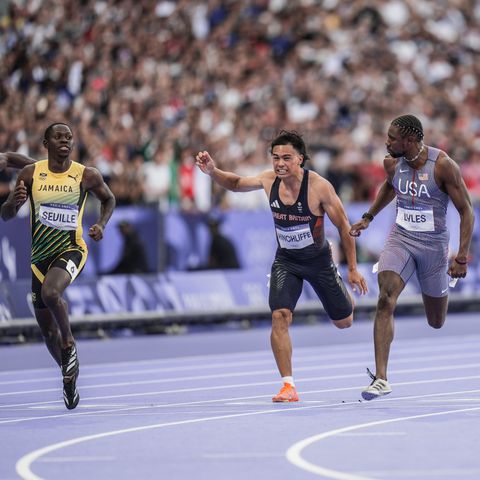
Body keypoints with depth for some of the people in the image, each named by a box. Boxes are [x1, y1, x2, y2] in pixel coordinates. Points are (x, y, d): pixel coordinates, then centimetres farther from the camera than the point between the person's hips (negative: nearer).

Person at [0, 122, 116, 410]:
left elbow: (109, 199, 15)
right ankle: (70, 377, 32)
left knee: (51, 292, -35)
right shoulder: (31, 173, -2)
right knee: (48, 330, 8)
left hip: (71, 249, -3)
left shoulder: (87, 176, -6)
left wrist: (101, 225, -3)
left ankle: (70, 343, -9)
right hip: (40, 256, 3)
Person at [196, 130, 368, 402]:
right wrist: (213, 172, -15)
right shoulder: (269, 181, -14)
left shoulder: (319, 187, -25)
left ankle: (347, 299, 53)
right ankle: (289, 385, -15)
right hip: (285, 260, 2)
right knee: (280, 316, -21)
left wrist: (353, 269, -11)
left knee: (344, 322, 13)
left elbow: (344, 226, -14)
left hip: (318, 259, -2)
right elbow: (236, 184, 6)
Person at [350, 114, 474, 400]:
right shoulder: (392, 162, -5)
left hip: (434, 245, -3)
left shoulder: (443, 165, -19)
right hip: (400, 240, 3)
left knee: (436, 322, 12)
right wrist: (368, 218, 22)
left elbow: (467, 211, -14)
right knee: (386, 301, -22)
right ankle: (381, 379, -24)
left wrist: (462, 258, -18)